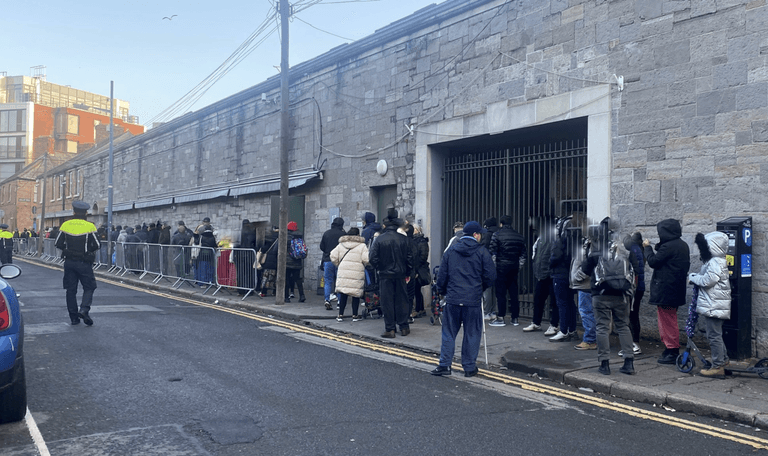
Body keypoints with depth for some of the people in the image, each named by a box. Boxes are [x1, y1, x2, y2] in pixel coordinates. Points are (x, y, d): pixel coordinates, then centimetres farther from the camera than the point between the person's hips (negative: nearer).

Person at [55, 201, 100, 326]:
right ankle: (84, 309, -16)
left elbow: (58, 244, 2)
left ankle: (74, 317, 11)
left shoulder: (65, 225, 1)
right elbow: (96, 245, -11)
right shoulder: (89, 226, -9)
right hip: (84, 263, -3)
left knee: (71, 289, 9)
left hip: (69, 262, 3)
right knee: (89, 287, 7)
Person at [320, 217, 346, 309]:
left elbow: (321, 247, 8)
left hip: (327, 260, 2)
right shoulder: (343, 234, -7)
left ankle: (327, 300, -9)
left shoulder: (326, 233, 4)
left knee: (328, 282, 6)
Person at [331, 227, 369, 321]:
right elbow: (366, 259, -11)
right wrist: (363, 265, 9)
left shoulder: (341, 245, 9)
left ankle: (340, 315, 11)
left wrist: (338, 265, 19)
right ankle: (355, 315, 10)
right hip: (357, 274, -3)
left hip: (343, 272, 3)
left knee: (342, 294, 8)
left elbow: (333, 256, 6)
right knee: (356, 294, 6)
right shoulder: (362, 246, -3)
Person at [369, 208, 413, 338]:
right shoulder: (404, 239, -3)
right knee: (401, 300, 12)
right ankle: (403, 327, 17)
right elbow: (410, 258, 0)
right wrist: (407, 272, 12)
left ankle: (390, 329, 7)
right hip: (400, 275, 2)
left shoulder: (379, 239, -9)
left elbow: (373, 258, -10)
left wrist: (380, 269, 7)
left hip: (385, 275, -2)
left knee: (387, 302, 5)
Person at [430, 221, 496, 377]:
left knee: (448, 333, 10)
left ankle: (444, 365, 8)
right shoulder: (482, 252, -3)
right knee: (472, 334, 8)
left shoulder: (451, 251, 6)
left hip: (452, 299, 2)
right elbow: (490, 275, -3)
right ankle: (469, 367, 13)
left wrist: (443, 292, 21)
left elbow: (442, 275, 7)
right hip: (473, 300, -2)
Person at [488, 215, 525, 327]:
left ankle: (500, 318, -1)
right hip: (514, 267, 5)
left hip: (501, 266, -4)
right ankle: (514, 318, 12)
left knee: (501, 292, -2)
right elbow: (522, 254, 13)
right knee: (514, 292, 8)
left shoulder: (497, 235, -4)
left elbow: (493, 253, -7)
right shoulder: (519, 236, 11)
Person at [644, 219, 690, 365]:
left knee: (667, 321, -3)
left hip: (666, 291, -10)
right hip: (676, 290, 10)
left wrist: (647, 247, -1)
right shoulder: (683, 245, 12)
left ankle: (672, 352, 1)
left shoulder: (668, 247, -19)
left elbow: (653, 261, -15)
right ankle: (671, 349, 24)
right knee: (670, 320, 18)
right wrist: (658, 247, 8)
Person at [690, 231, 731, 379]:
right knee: (715, 334, 22)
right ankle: (723, 359, 35)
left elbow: (707, 280, -24)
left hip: (714, 305, -11)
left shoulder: (716, 262, -19)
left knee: (714, 335, -5)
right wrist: (696, 276, 2)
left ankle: (718, 367, 1)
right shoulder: (713, 260, 14)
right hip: (711, 304, 11)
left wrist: (693, 277, -8)